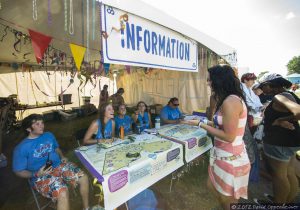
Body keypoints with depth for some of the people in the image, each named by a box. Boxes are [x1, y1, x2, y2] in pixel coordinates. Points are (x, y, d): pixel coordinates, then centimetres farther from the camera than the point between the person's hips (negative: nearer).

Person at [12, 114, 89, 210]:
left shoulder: (49, 135, 5)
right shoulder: (21, 148, -10)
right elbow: (19, 171, -4)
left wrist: (62, 157, 3)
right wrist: (36, 174, -20)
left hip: (59, 165, 5)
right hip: (41, 175, -5)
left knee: (84, 178, -8)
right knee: (63, 193, -31)